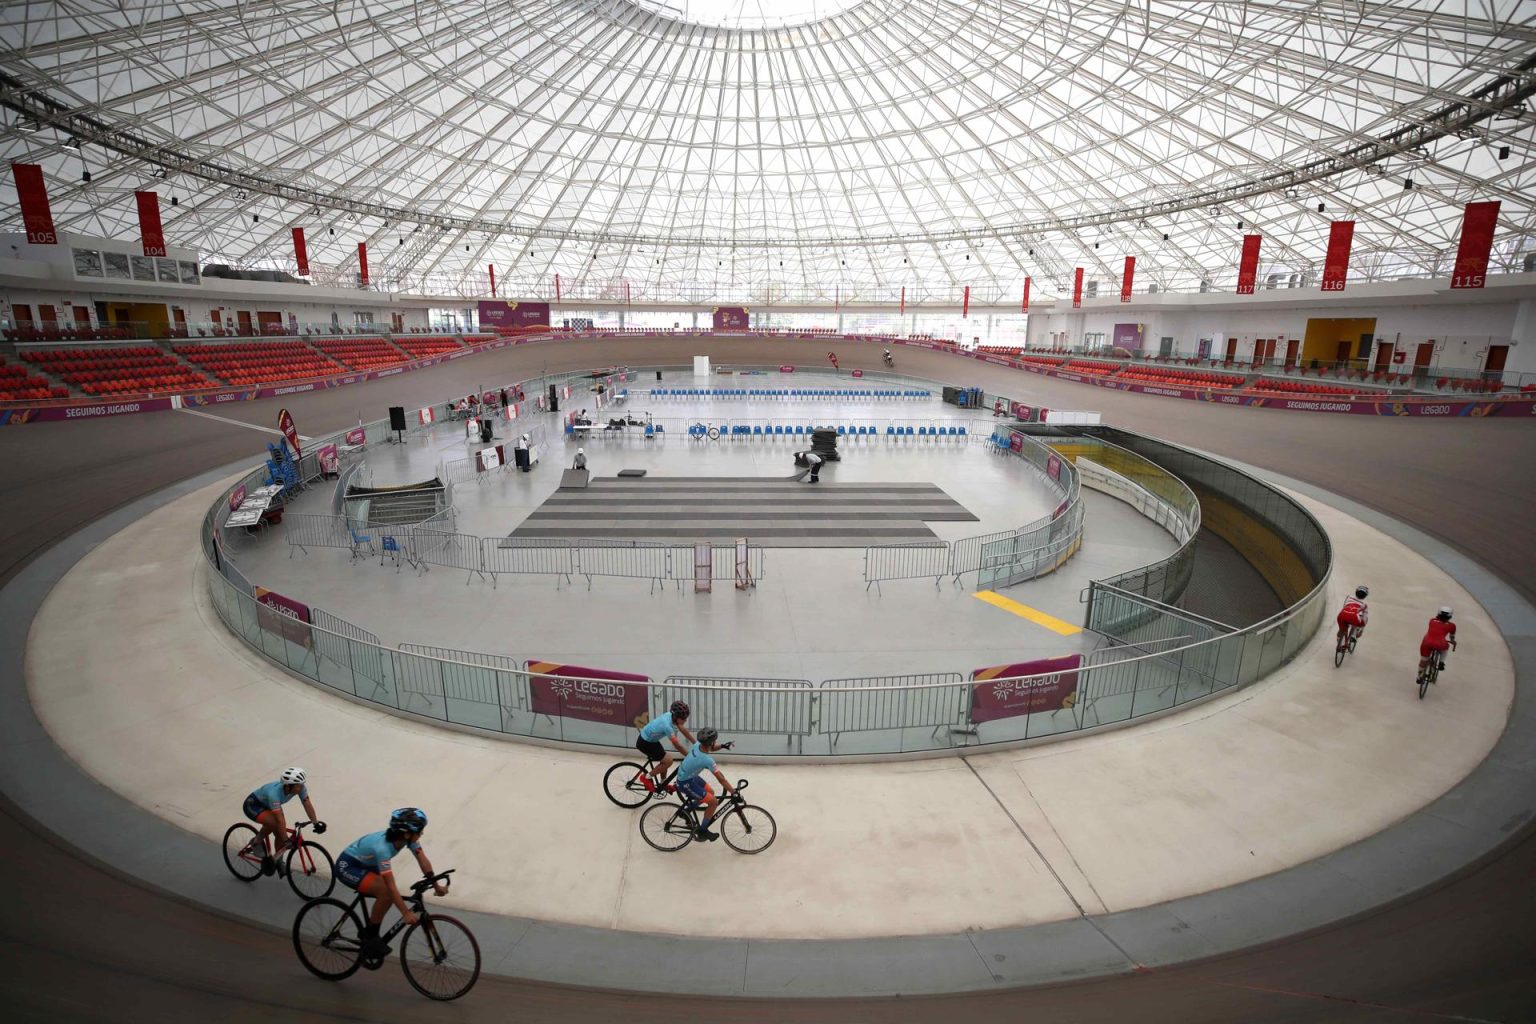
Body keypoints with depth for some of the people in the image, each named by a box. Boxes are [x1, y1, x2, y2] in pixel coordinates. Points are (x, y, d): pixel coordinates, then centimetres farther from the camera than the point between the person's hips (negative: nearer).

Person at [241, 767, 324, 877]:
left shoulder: (300, 788, -24)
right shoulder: (275, 793, -41)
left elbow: (308, 805, -21)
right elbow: (280, 819, -41)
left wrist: (316, 822, -31)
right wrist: (286, 841, -40)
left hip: (266, 805, 7)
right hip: (252, 805, -7)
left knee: (280, 833, -7)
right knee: (273, 822, -32)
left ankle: (278, 861, 12)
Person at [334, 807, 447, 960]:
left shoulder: (408, 838, -17)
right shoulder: (382, 847, -37)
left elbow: (424, 861, -12)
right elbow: (391, 886, -37)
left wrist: (436, 886, -19)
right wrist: (406, 913, -35)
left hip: (364, 865, 8)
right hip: (347, 867, -8)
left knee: (390, 894, -4)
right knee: (386, 892, -24)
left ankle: (368, 932, 16)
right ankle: (370, 937, -6)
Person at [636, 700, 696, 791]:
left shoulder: (672, 716, -11)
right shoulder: (667, 725, -35)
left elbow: (684, 730, 2)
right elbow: (678, 745, -31)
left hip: (651, 739, 8)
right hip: (644, 743, -8)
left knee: (664, 760, 15)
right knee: (668, 760, -9)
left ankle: (662, 784, 32)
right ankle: (647, 778, 4)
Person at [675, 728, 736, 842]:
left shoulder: (697, 745, -10)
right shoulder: (707, 760, -32)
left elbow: (712, 748, 13)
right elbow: (721, 778, -27)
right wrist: (733, 792, -20)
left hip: (685, 775, 9)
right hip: (686, 783, -8)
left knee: (711, 793, 19)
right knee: (713, 801, -6)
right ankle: (702, 831, 8)